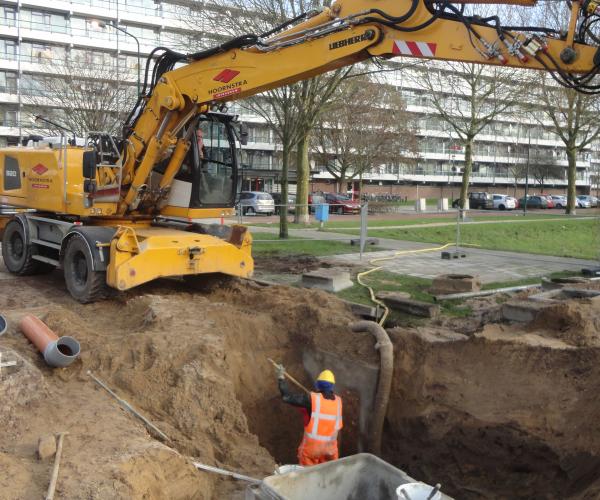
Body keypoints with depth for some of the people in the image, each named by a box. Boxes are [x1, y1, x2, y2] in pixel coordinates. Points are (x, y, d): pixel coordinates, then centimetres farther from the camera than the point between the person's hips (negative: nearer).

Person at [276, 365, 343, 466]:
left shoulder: (312, 399, -14)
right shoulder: (338, 401, -1)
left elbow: (287, 397, -14)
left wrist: (281, 378, -5)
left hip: (311, 445, -3)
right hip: (330, 447, 3)